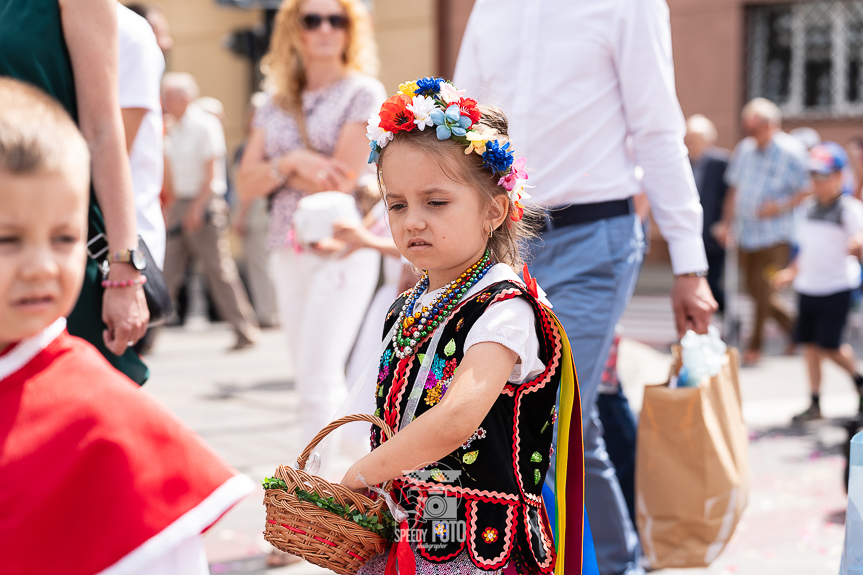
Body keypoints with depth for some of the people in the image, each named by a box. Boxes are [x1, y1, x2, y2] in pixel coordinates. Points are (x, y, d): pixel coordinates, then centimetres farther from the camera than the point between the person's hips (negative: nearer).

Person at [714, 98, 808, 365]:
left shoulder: (791, 151, -9)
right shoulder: (744, 149, 8)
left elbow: (809, 190, -8)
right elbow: (734, 189, 17)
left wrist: (782, 207, -19)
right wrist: (726, 222, 13)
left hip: (775, 235, -6)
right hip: (747, 233, 6)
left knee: (763, 290, -6)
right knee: (756, 290, 9)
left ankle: (755, 345, 10)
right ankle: (795, 331, 27)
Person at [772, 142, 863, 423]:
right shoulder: (806, 207, 10)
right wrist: (792, 272, 22)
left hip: (836, 288, -6)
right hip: (807, 287, 6)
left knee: (829, 347, -8)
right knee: (810, 345, 6)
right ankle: (815, 404, 14)